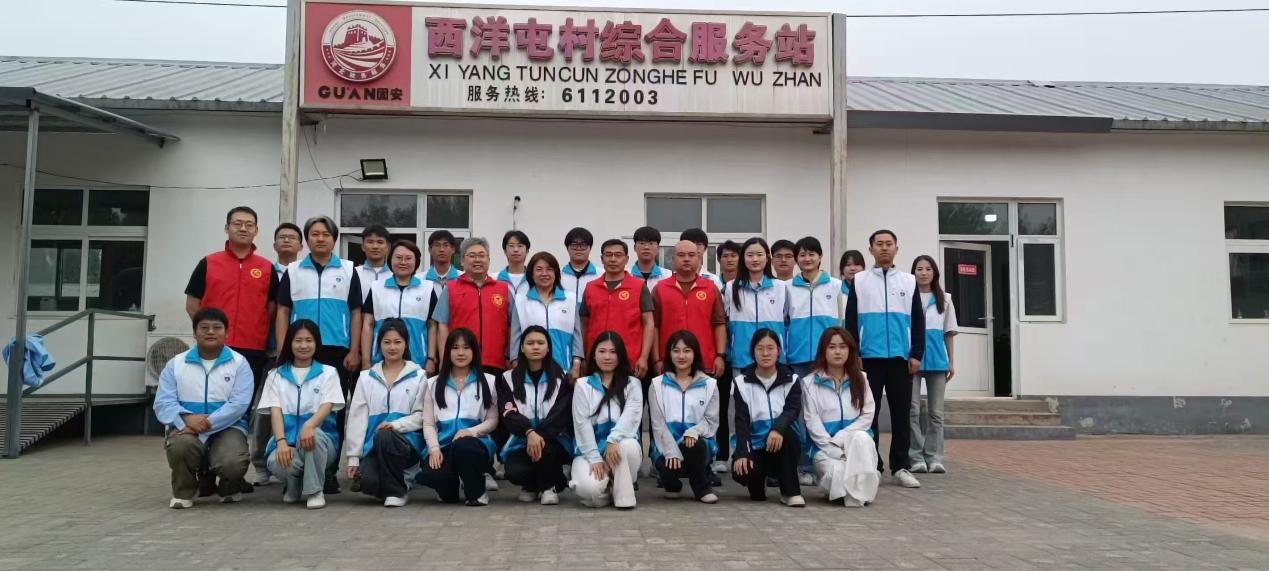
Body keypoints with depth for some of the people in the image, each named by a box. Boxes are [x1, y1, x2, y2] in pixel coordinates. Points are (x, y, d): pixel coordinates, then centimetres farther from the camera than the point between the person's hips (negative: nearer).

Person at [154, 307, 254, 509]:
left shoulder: (239, 363, 3)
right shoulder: (176, 364, 9)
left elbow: (238, 404, -10)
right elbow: (163, 403, -1)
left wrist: (208, 423, -22)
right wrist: (186, 418, -22)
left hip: (226, 427, -1)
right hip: (186, 428, 2)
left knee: (233, 463, -31)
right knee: (180, 445, -35)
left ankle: (229, 487, 10)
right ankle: (183, 492, -1)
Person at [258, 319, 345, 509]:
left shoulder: (328, 372, 9)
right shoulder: (276, 375, 13)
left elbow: (327, 406, -7)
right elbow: (275, 411, -1)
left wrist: (309, 425, -31)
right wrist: (281, 441, -21)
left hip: (321, 439, -1)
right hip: (287, 440, 1)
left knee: (313, 435, -37)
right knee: (276, 463, -34)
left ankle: (315, 490, -15)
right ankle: (293, 485, 4)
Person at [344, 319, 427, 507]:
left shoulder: (418, 376, 6)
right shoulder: (366, 377, 12)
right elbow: (357, 418, 7)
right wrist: (353, 458, 1)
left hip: (407, 442, -2)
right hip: (374, 445, 2)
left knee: (385, 435, -36)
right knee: (368, 481, -29)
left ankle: (397, 491, -15)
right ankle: (395, 481, 8)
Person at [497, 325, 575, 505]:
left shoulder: (560, 377, 4)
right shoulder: (509, 378, 6)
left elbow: (561, 414, -8)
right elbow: (509, 414, -7)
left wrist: (540, 436, -23)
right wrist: (529, 432, -26)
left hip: (554, 439, -1)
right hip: (521, 440, 1)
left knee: (544, 449, -35)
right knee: (515, 471, -29)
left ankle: (549, 487, -2)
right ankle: (531, 486, 11)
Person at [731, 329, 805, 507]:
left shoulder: (791, 379, 3)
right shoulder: (742, 382, 2)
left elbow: (793, 409, -16)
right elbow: (741, 420, -8)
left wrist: (778, 428, -38)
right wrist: (742, 453, -24)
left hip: (782, 446, 0)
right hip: (753, 445, 0)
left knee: (786, 432, -34)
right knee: (742, 471, -31)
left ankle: (790, 492, -21)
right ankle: (757, 486, 9)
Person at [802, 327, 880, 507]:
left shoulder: (860, 378, 9)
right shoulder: (810, 382, 0)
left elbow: (867, 416, 0)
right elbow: (812, 423, -6)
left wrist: (841, 438, -14)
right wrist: (836, 451, -17)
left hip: (856, 442, 2)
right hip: (825, 447, -2)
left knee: (861, 438, -35)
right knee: (837, 472, -34)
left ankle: (858, 492, -25)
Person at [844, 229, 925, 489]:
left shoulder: (909, 280, 11)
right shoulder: (859, 281, 7)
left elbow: (918, 321, 9)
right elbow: (850, 321, 5)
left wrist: (916, 354, 0)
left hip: (901, 357, 1)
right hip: (869, 357, -1)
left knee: (901, 413, 3)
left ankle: (901, 466, 10)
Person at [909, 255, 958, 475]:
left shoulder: (944, 300, 12)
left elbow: (948, 333, 14)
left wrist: (952, 362, 9)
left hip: (937, 360, 3)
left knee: (936, 412, 4)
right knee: (913, 411, -3)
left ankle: (934, 457, 8)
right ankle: (916, 457, 2)